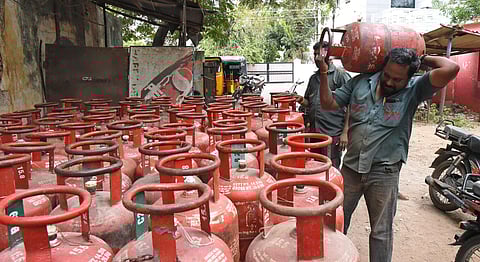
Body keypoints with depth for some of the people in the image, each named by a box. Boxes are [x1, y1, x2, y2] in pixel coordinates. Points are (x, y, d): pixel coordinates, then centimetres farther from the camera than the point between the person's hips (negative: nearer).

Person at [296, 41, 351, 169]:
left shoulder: (341, 75, -4)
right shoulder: (314, 78, 16)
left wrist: (345, 132, -14)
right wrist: (302, 101, 1)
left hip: (332, 133, -6)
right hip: (313, 131, 6)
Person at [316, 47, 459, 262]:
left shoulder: (414, 90, -8)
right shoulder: (360, 83, 1)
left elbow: (451, 69, -23)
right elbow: (328, 103, 5)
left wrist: (424, 59, -6)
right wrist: (324, 73, -4)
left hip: (384, 173, -3)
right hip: (351, 167, 4)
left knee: (381, 232, 14)